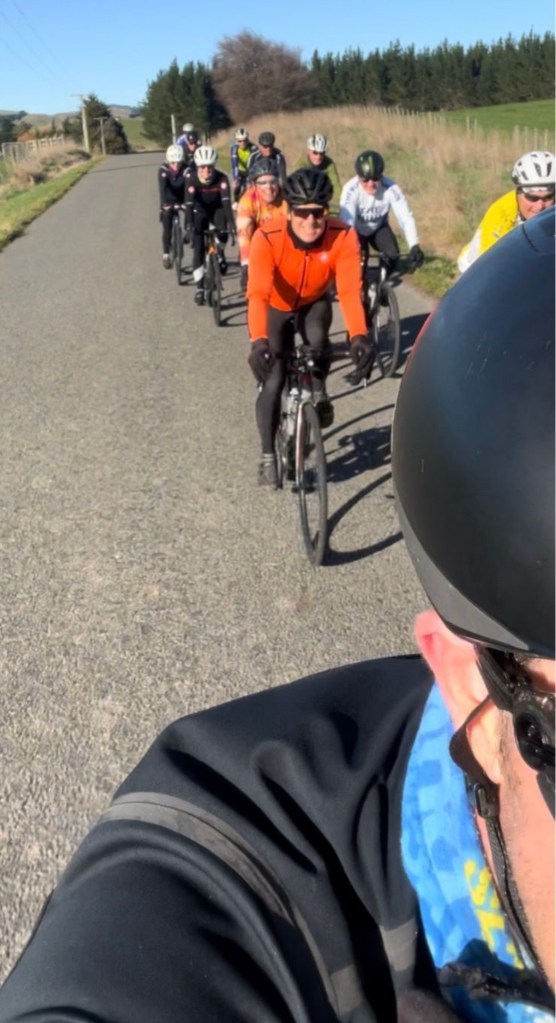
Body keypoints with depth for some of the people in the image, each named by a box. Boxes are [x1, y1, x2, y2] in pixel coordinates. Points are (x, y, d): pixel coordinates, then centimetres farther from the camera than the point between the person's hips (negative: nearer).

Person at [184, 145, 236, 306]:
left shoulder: (222, 178, -27)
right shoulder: (191, 178, -27)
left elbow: (226, 201, -38)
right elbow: (189, 203, -36)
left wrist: (231, 224, -51)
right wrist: (189, 224, -52)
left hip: (216, 210, 0)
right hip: (200, 212, 0)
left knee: (223, 230, -33)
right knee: (198, 248, -9)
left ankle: (220, 253, 1)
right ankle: (199, 288, -2)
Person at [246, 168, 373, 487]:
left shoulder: (343, 236, -30)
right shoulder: (267, 238, -34)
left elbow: (350, 290, -38)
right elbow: (258, 293, -45)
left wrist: (359, 336, -55)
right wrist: (259, 341, -62)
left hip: (315, 303, 1)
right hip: (277, 308, -1)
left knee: (318, 340, -33)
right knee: (273, 381, -10)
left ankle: (319, 391, 0)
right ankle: (268, 455, 9)